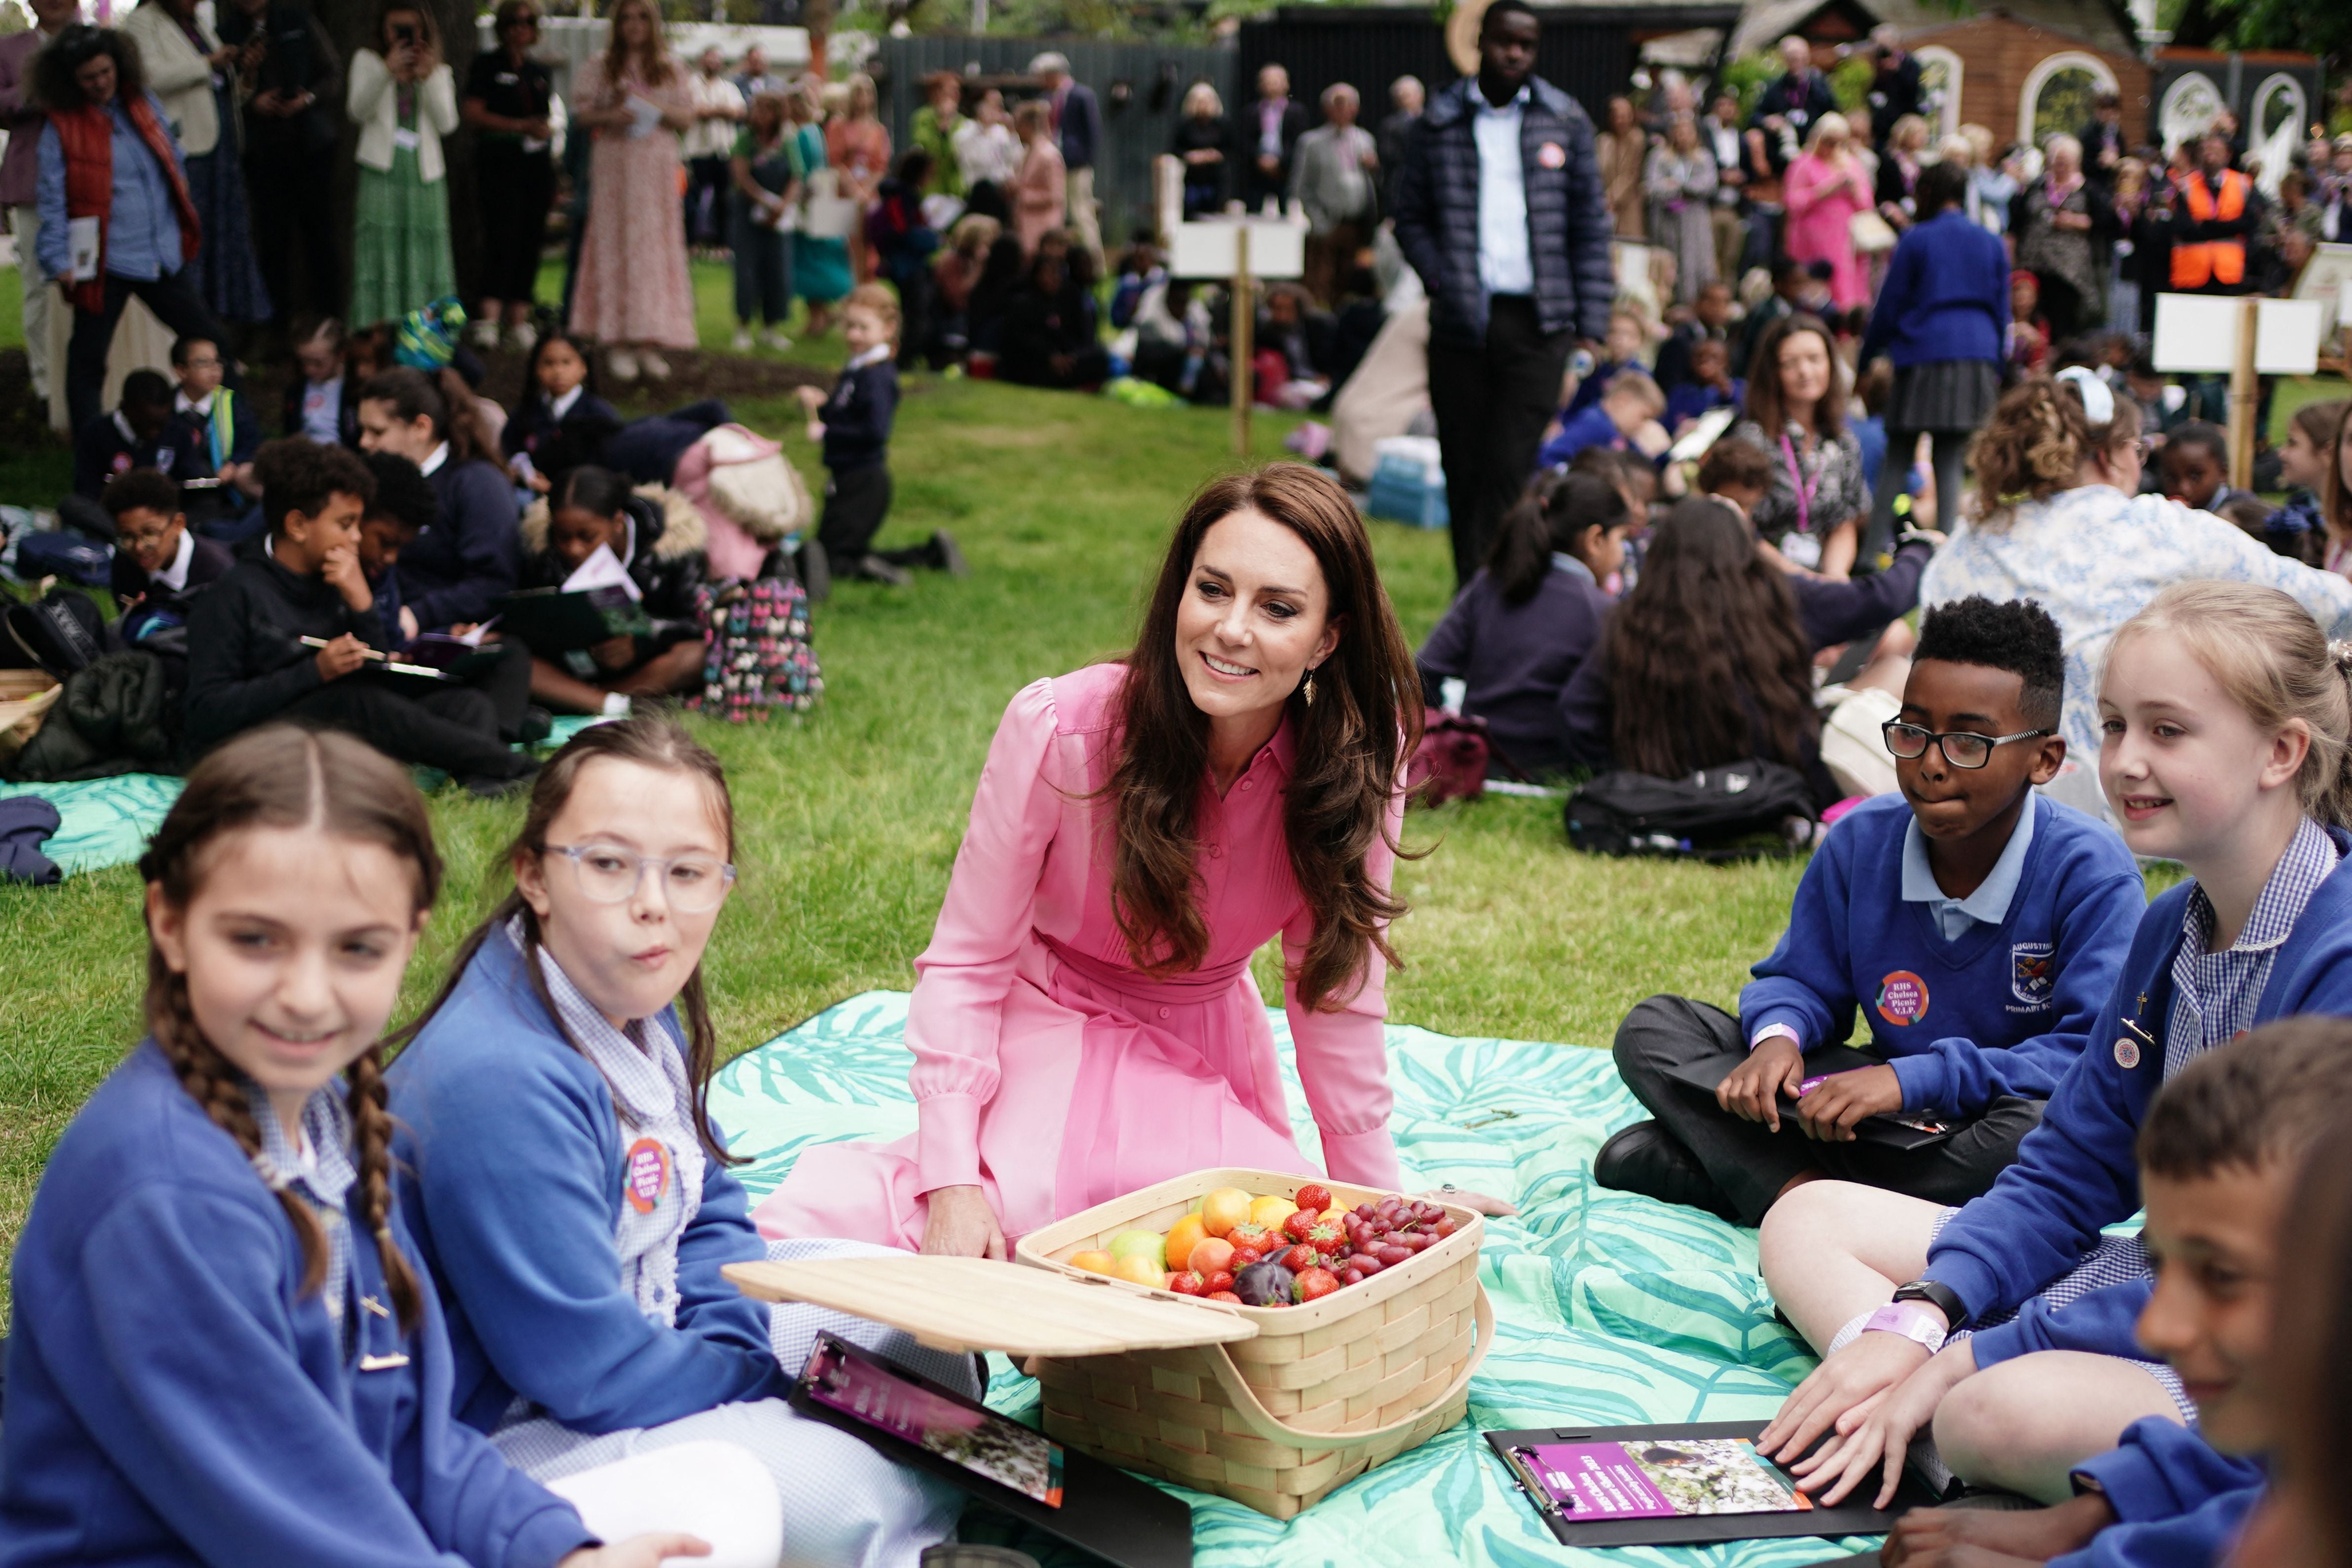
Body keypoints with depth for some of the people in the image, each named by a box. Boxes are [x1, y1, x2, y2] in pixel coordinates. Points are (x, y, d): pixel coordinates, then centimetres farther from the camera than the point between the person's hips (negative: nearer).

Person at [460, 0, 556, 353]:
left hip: (537, 164, 6)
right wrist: (520, 126, -13)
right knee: (502, 235, -17)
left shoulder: (541, 73, 18)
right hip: (500, 161, -6)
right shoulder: (486, 65, 2)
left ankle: (519, 320, 6)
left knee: (531, 240, 2)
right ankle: (488, 318, -22)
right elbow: (472, 113, -6)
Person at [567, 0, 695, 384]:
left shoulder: (670, 70, 10)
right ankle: (618, 343, -4)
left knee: (656, 248, -1)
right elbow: (581, 113, 3)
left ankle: (649, 344, 1)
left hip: (658, 170, 2)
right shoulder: (600, 67, 7)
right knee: (615, 247, -5)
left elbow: (688, 119, 5)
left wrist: (656, 107, -12)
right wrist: (609, 116, -16)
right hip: (615, 165, -1)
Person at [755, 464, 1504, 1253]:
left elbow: (1336, 988, -6)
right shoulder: (1058, 728, -25)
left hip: (1212, 1057, 4)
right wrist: (953, 1183, -24)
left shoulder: (1361, 757, -19)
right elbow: (967, 959, -16)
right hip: (1051, 1035, -4)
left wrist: (1377, 1200, -1)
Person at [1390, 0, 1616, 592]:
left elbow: (1591, 227, 9)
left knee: (1510, 469, -9)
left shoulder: (1566, 122, 8)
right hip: (1461, 321, 1)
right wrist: (1439, 279, -4)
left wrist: (1592, 321, 2)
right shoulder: (1440, 122, 7)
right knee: (1463, 469, 5)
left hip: (1537, 321, -1)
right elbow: (1411, 218, 12)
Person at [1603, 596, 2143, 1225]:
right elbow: (1800, 979, 10)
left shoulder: (2089, 873, -17)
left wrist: (1913, 1077, -33)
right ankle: (1798, 1192, -27)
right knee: (1655, 1029, -4)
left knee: (2046, 1130, -43)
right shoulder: (1859, 842, -2)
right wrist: (1777, 1036, -17)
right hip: (1891, 1114, 5)